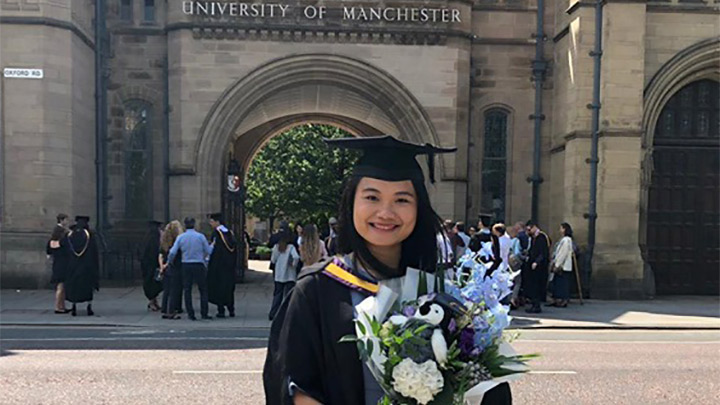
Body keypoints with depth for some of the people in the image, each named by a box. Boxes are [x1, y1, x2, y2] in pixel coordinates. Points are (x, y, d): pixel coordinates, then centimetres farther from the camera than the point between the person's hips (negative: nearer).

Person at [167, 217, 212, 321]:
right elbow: (209, 251, 0)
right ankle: (204, 313, 5)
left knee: (187, 290, 9)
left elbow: (172, 252, -6)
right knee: (203, 289, 8)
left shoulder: (180, 237, -1)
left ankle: (191, 314, 8)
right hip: (199, 265, -2)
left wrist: (169, 262, 11)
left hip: (186, 265, 2)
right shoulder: (200, 236, -6)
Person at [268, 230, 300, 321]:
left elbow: (273, 260, 5)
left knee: (277, 294, 14)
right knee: (288, 295, 2)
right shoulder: (291, 247, -11)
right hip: (289, 275, -5)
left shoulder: (276, 247, 3)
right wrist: (294, 265, -10)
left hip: (278, 275, 5)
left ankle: (272, 314, 15)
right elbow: (296, 257, -26)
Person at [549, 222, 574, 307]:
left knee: (563, 284, -6)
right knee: (556, 283, 10)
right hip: (559, 266, 10)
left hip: (563, 266, -10)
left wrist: (557, 265, -17)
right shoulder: (563, 240, 16)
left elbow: (563, 254, -19)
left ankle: (563, 301, -2)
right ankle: (556, 300, 14)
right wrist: (554, 264, 17)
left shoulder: (566, 240, -15)